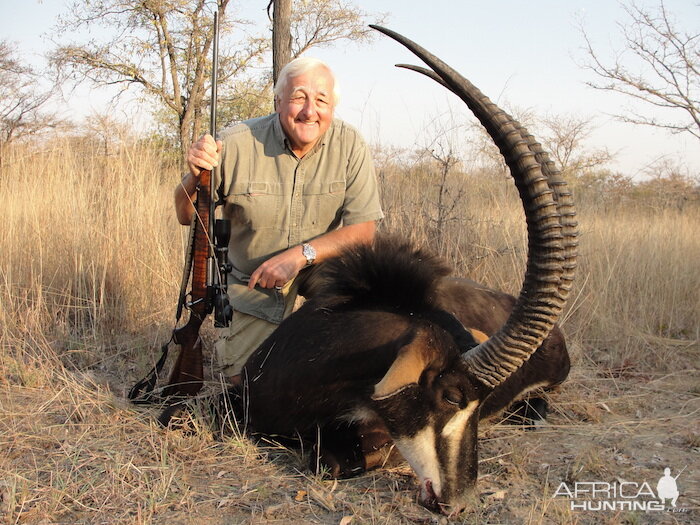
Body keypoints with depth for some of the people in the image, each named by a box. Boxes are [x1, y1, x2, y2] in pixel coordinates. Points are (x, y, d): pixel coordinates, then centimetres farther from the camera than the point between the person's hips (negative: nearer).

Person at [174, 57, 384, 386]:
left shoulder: (349, 145, -12)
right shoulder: (237, 143, -14)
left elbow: (363, 229, -15)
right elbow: (186, 217, -6)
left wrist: (301, 255, -27)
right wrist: (195, 176, -28)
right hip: (254, 293, 0)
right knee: (243, 378, -7)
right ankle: (229, 342, 25)